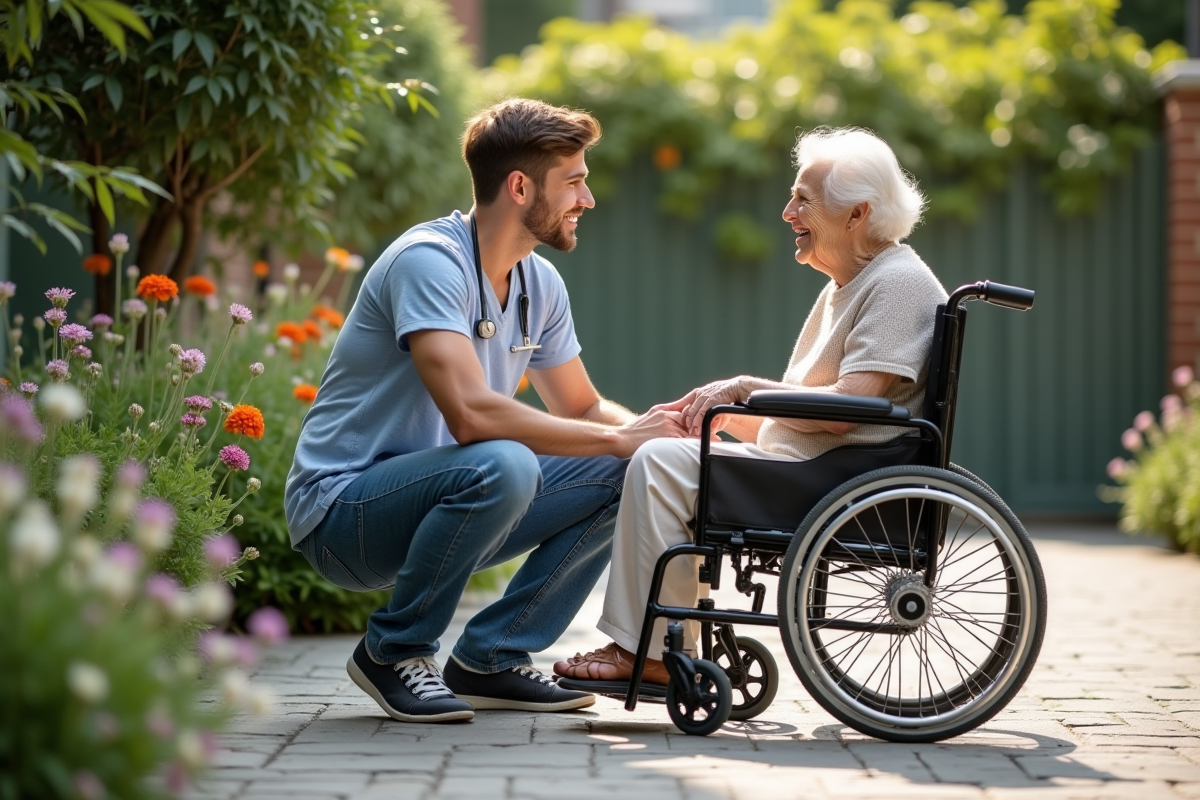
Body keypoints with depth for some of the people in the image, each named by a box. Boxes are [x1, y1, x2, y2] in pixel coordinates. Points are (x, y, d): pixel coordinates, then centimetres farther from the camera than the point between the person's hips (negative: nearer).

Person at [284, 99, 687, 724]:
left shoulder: (540, 284, 6)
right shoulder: (429, 260, -21)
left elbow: (582, 408, 15)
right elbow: (471, 413, -32)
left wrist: (648, 428, -8)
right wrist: (618, 438, -24)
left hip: (434, 500, 8)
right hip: (343, 506, -8)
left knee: (620, 478, -5)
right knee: (502, 466, -35)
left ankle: (490, 659, 2)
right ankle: (393, 650, -12)